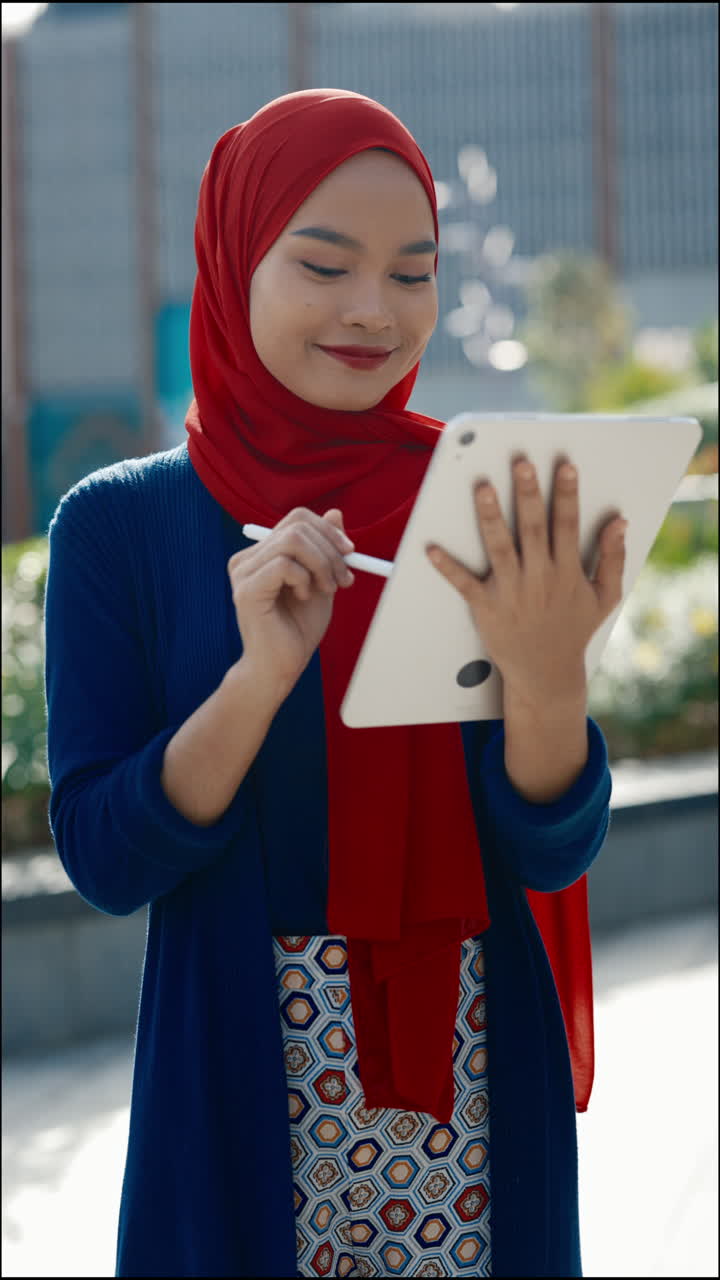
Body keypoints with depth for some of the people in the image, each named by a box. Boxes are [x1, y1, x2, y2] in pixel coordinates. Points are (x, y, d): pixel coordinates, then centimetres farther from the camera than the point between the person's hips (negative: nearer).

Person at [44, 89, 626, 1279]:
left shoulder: (490, 511, -1)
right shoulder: (122, 522, -4)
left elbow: (556, 849, -7)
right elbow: (104, 861, -9)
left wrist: (548, 673, -28)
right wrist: (259, 676, -24)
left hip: (480, 1084, 2)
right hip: (247, 1089, -1)